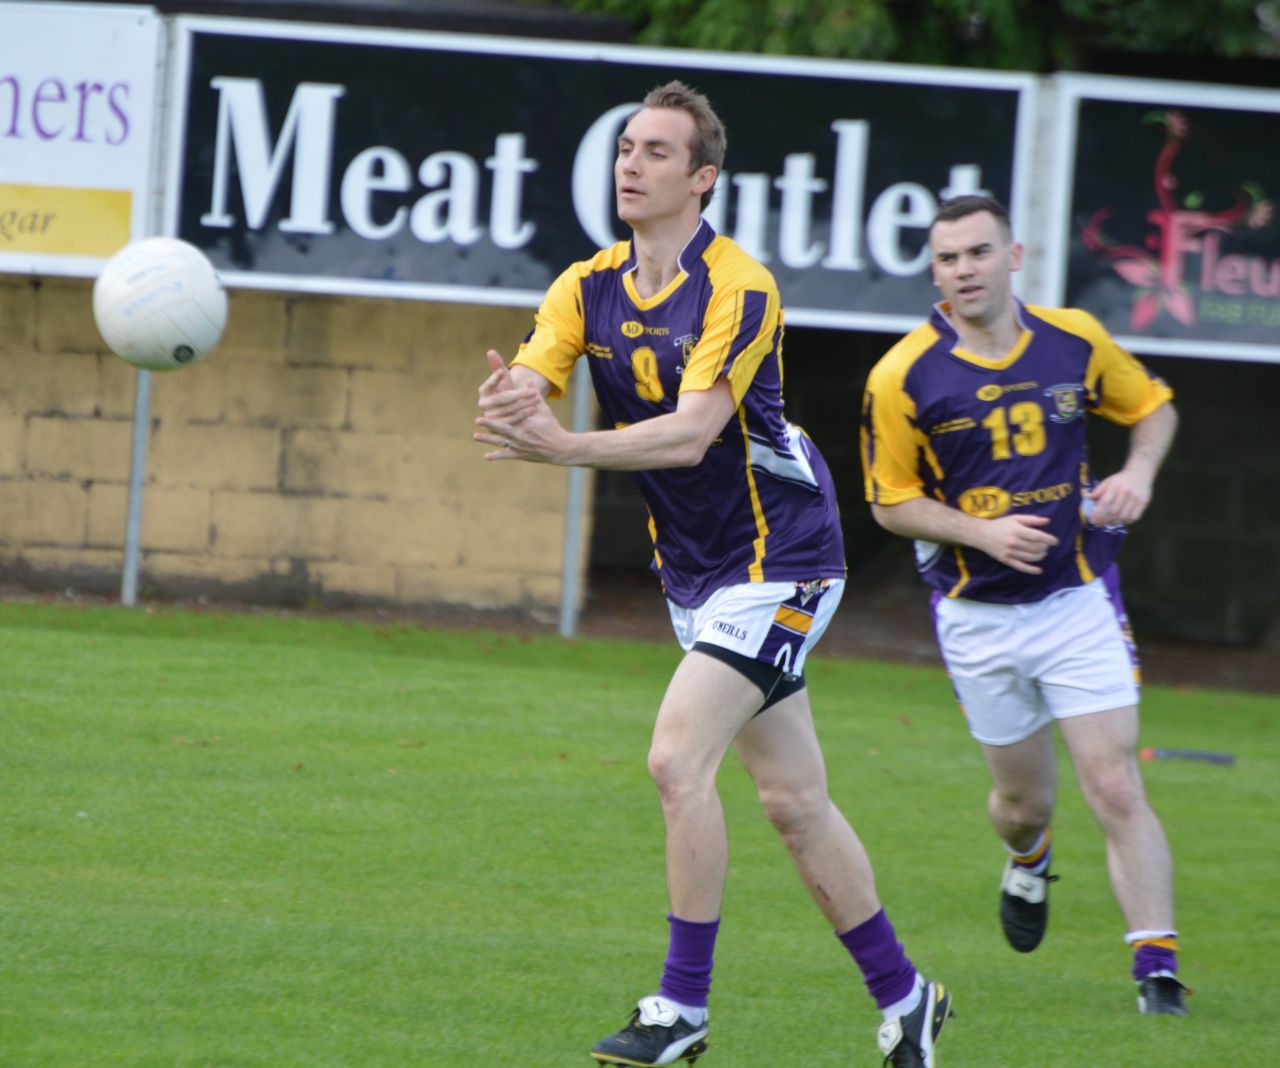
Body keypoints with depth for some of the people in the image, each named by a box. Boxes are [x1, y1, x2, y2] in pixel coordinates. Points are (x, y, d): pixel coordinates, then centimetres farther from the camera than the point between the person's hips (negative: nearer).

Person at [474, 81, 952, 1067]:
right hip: (695, 569, 7)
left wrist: (566, 449, -42)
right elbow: (526, 382, -12)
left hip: (777, 556, -7)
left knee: (677, 758, -19)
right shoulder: (588, 288, 2)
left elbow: (691, 432, -29)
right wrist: (512, 397, -37)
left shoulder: (739, 290, -18)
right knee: (793, 799, 11)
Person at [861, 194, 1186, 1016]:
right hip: (978, 614, 0)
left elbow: (1153, 405, 14)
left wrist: (1139, 470, -7)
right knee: (1025, 801, 12)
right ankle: (1030, 860, 49)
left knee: (1115, 788, -11)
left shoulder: (1076, 341, -3)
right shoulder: (904, 377, -9)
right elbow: (891, 501, -2)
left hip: (1079, 599, 0)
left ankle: (1157, 968, -10)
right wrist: (982, 531, -17)